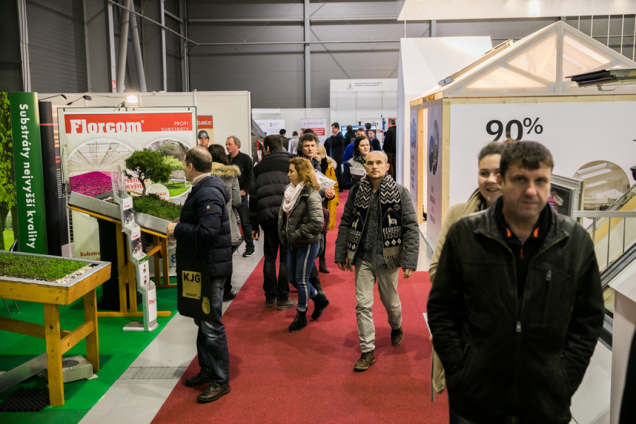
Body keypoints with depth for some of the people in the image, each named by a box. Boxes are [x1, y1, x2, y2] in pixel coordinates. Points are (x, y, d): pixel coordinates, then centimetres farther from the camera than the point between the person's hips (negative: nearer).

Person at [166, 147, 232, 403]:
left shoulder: (208, 193, -21)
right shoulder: (203, 189, 14)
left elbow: (208, 232, -30)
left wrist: (178, 230, -17)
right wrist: (180, 230, 8)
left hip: (211, 268, -11)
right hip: (201, 266, 11)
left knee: (211, 326, -3)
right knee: (203, 321, 20)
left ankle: (220, 381, 9)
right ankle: (207, 370, 35)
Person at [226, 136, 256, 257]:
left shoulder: (245, 158, -1)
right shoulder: (225, 159, 10)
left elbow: (250, 175, -5)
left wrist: (244, 189, -11)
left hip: (240, 195, -4)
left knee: (245, 222, -1)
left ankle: (250, 247, 8)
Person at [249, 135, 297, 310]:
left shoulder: (259, 168, 14)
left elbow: (253, 197, 13)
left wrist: (254, 225, 18)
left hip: (266, 216, 3)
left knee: (269, 257, 14)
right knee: (286, 258, 4)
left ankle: (270, 297, 19)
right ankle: (283, 298, 8)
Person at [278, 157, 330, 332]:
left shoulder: (311, 194, -19)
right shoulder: (291, 191, 6)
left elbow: (317, 223, -25)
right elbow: (283, 214, 16)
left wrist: (296, 234, -19)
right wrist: (284, 235, 4)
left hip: (307, 244, -8)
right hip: (292, 243, 8)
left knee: (301, 280, 2)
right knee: (293, 278, 16)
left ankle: (301, 316, 20)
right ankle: (319, 299, 37)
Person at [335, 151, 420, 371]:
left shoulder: (399, 192, -8)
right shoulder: (356, 191, 0)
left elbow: (411, 227, -9)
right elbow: (345, 223, 6)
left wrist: (409, 261, -15)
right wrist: (341, 254, 3)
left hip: (386, 258, -2)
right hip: (362, 258, 2)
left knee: (390, 301, 16)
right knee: (363, 304, 2)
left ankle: (396, 327, 49)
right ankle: (367, 351, 15)